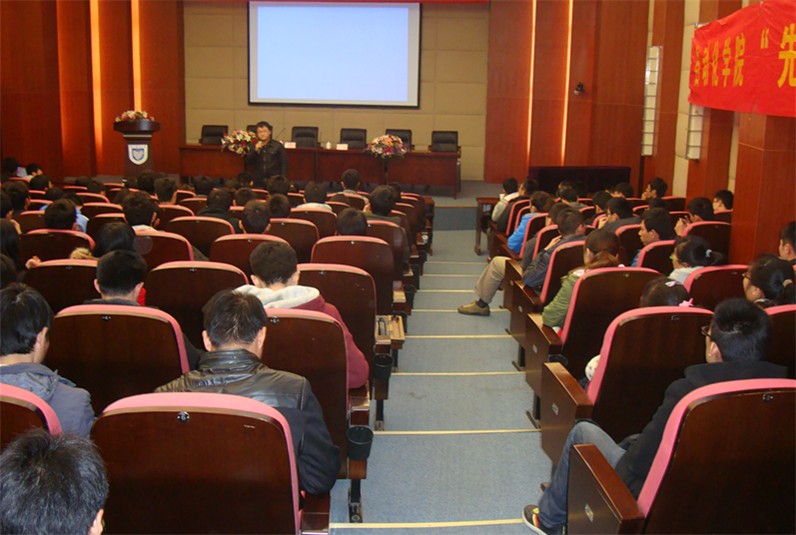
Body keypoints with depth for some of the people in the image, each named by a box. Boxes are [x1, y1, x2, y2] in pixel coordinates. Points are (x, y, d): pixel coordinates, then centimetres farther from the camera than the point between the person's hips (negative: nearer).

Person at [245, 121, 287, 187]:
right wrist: (255, 151, -10)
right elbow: (248, 162, 4)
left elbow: (284, 164, 0)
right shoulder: (253, 146, 9)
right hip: (258, 182, 3)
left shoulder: (278, 146, -1)